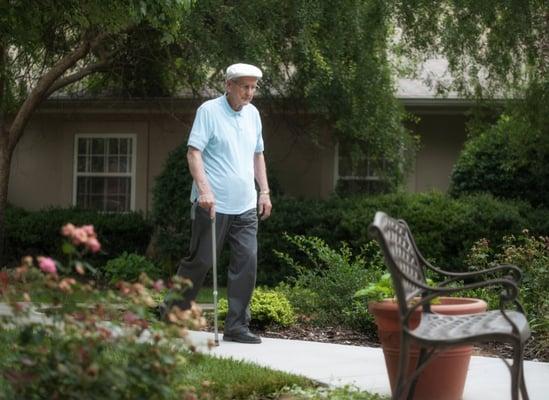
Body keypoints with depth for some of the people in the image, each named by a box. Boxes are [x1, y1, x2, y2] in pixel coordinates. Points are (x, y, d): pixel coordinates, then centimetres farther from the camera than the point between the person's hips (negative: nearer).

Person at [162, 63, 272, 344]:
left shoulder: (252, 114, 13)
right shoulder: (209, 111, -7)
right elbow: (194, 152, -14)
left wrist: (264, 191, 16)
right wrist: (204, 190, -25)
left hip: (245, 206, 6)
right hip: (213, 204, -6)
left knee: (247, 262, -4)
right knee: (201, 261, 1)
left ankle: (236, 326, 2)